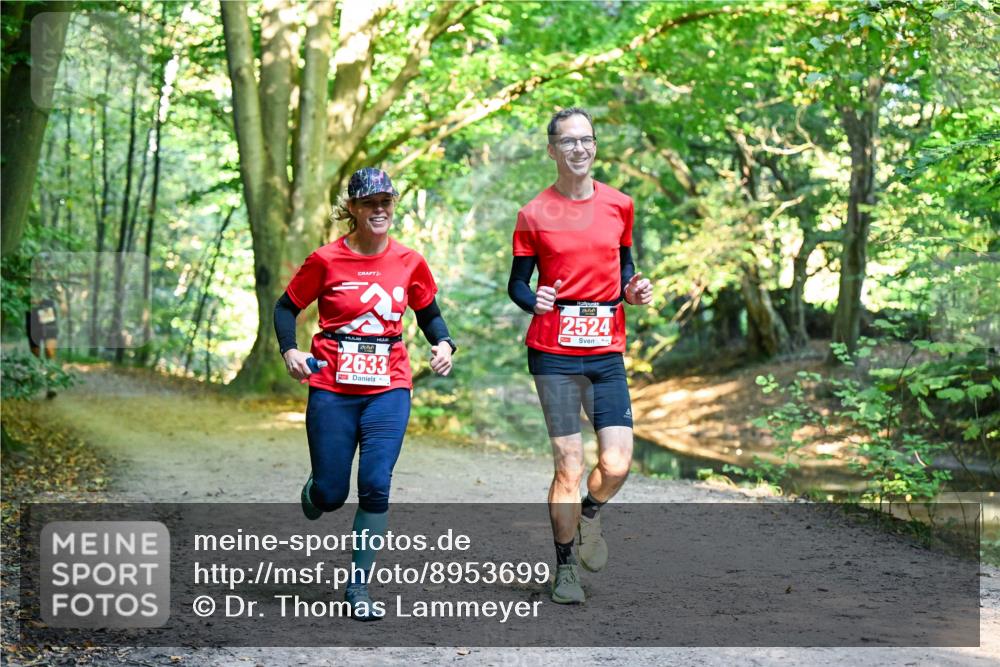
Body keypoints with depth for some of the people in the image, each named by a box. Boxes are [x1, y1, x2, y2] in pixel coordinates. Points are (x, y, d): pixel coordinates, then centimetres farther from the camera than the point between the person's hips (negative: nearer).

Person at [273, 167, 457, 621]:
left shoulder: (409, 263, 3)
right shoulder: (326, 261, -4)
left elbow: (429, 313, 16)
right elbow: (286, 307, 6)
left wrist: (443, 344, -3)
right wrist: (289, 350, -11)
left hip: (388, 390, 1)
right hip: (332, 391, -1)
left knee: (375, 487, -10)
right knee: (332, 494, 2)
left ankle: (358, 587, 3)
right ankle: (313, 495, 42)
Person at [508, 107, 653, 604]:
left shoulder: (619, 205, 7)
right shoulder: (534, 215, -1)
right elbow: (517, 283, 4)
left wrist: (632, 289, -1)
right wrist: (533, 300, -17)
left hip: (606, 353, 3)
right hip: (554, 353, -2)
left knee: (617, 464, -6)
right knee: (569, 464, -3)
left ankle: (588, 515, 28)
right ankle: (565, 568, 15)